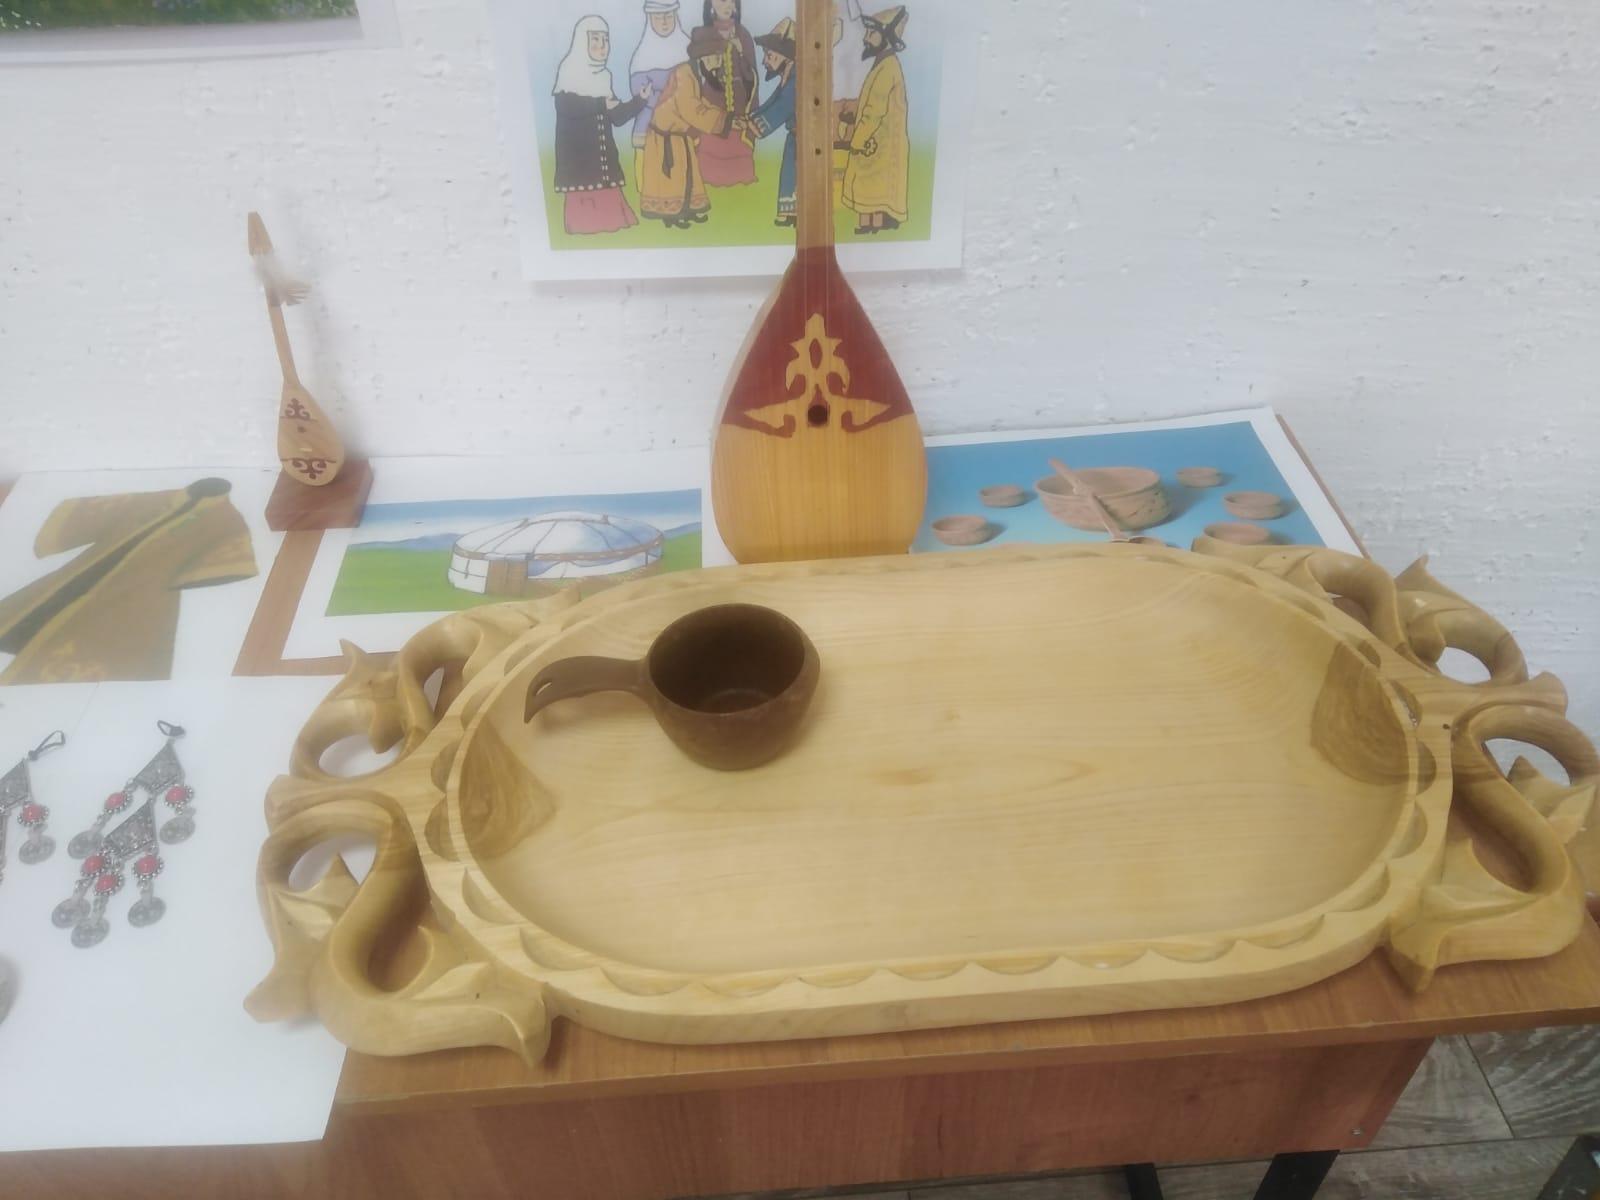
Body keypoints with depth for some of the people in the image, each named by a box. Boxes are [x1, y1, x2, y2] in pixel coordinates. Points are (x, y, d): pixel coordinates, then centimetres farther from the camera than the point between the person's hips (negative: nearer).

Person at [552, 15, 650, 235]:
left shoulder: (604, 77, 16)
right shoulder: (569, 71, -3)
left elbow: (617, 117, 13)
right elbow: (565, 106, -20)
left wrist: (640, 100, 0)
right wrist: (601, 104, -15)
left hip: (602, 152, 6)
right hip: (577, 153, -6)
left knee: (607, 198, -1)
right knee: (584, 200, -11)